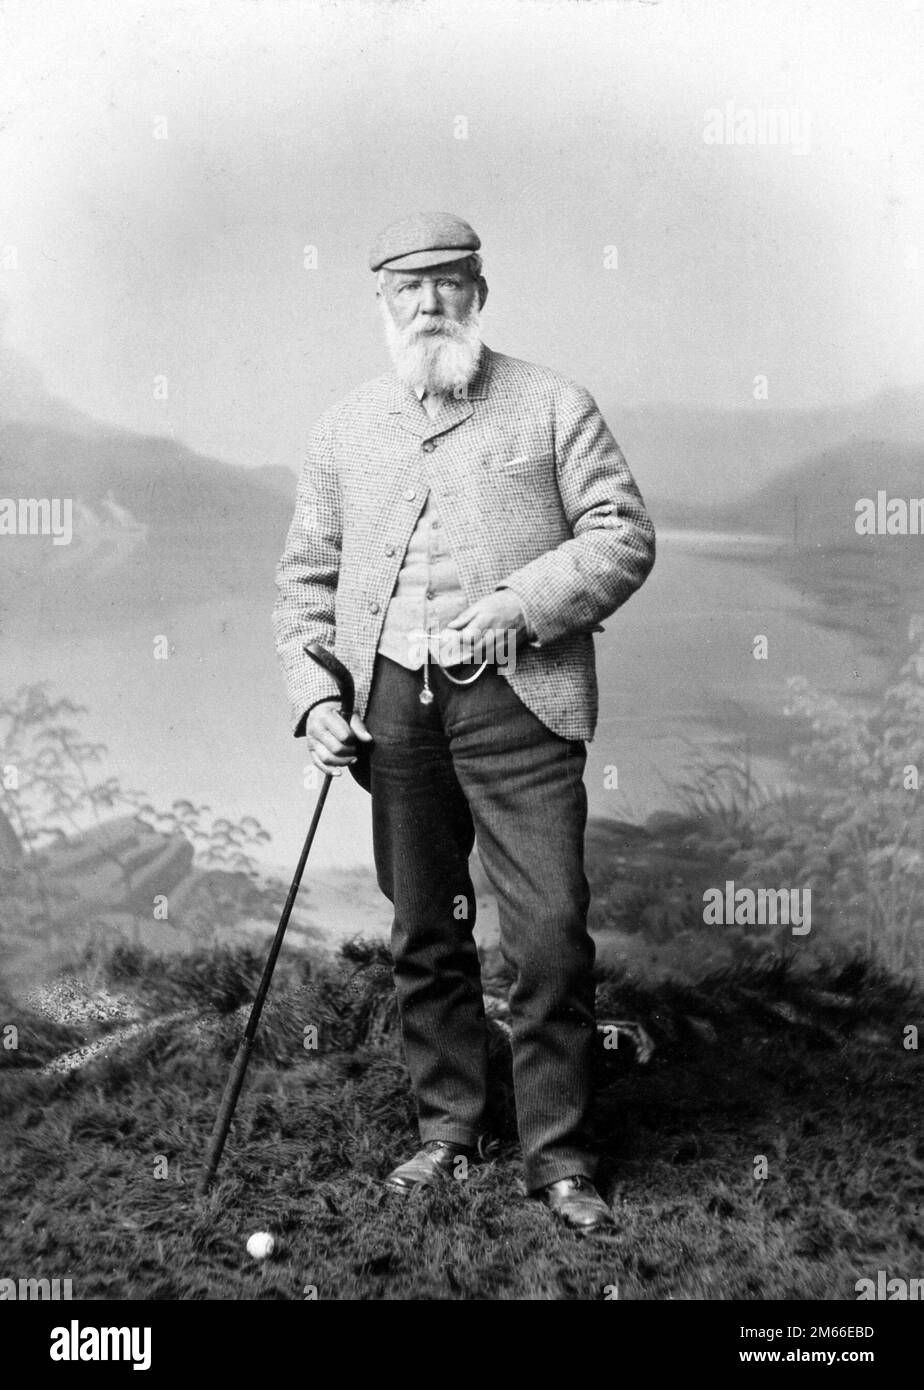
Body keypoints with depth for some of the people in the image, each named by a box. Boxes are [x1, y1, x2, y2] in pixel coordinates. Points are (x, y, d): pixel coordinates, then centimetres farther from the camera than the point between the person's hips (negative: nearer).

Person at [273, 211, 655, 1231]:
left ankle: (557, 1153, 9)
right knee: (423, 934, 11)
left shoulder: (552, 406, 6)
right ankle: (447, 1129, 27)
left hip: (517, 698, -3)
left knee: (551, 933, -6)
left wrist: (518, 604, -14)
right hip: (393, 703, 3)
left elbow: (623, 535, 0)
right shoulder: (345, 429, 15)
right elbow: (305, 575, 16)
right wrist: (314, 696, 3)